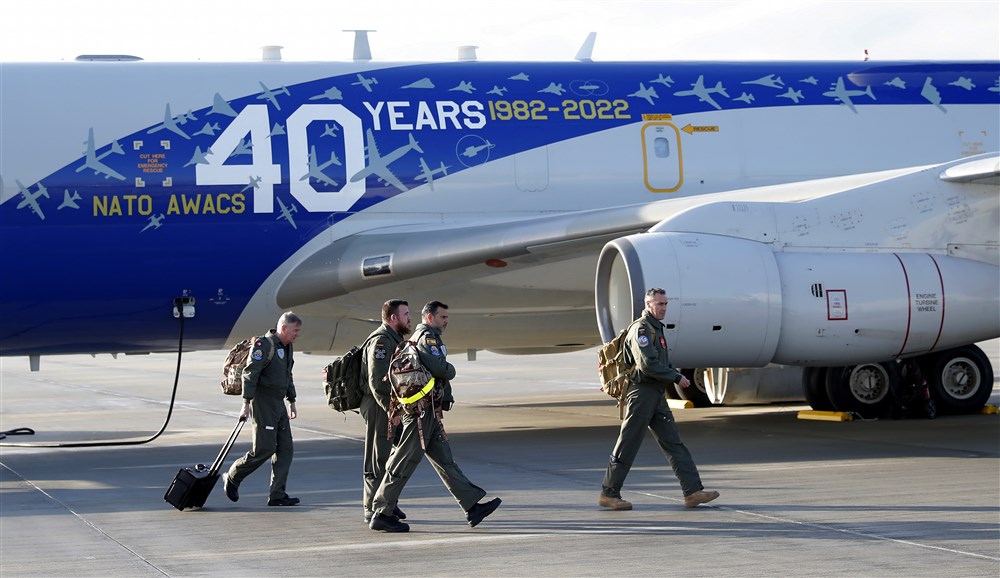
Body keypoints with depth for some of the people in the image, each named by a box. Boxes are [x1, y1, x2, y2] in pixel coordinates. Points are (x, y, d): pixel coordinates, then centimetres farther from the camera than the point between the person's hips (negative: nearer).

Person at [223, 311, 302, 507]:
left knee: (285, 448, 2)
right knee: (264, 449, -10)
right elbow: (250, 374, -18)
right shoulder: (264, 345, -14)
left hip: (278, 405, 9)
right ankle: (232, 478, 9)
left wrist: (292, 402, 25)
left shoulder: (287, 347, 15)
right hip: (263, 404, -9)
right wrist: (247, 404, -23)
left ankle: (277, 495, 4)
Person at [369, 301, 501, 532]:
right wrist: (451, 370, -1)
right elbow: (440, 368, -23)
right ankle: (381, 515, -3)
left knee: (445, 460, 9)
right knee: (404, 462, -6)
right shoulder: (427, 337, -11)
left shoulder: (417, 337, 21)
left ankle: (472, 507, 10)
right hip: (422, 411, -11)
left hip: (429, 414, 11)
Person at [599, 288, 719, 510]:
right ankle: (608, 494, 3)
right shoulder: (641, 328, -13)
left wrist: (676, 374, 6)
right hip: (641, 392, -10)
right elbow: (648, 364, -22)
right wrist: (676, 377, -15)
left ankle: (693, 492, 1)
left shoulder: (656, 328, 18)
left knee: (674, 443, 4)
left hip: (656, 396, 10)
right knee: (627, 446, -4)